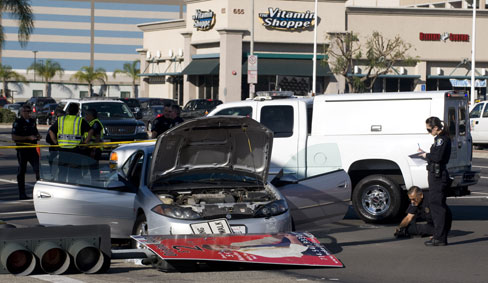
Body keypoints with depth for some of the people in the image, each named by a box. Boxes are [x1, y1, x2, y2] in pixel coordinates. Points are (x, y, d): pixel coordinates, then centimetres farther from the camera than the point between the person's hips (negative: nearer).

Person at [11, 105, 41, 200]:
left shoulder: (32, 121, 13)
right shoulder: (17, 123, -7)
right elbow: (14, 137, -14)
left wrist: (38, 136, 4)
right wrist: (28, 137, -19)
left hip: (32, 149, 5)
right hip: (22, 150, -5)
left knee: (38, 168, -6)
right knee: (22, 171, 4)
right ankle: (22, 194, 11)